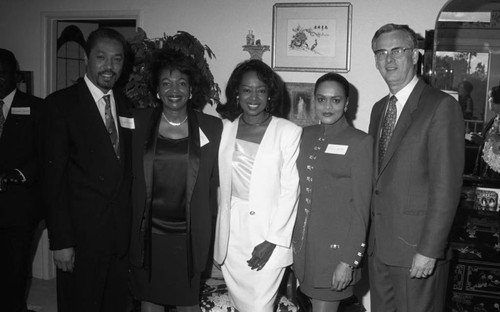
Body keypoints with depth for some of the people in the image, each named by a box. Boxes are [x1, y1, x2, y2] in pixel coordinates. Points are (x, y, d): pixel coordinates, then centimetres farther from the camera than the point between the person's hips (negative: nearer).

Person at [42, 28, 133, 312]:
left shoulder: (127, 104, 8)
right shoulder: (61, 104, -7)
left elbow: (129, 167, 10)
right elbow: (53, 176, -10)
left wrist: (134, 224, 4)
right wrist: (61, 241, -14)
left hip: (122, 233, 4)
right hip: (82, 235, -4)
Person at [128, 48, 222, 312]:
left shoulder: (212, 128, -3)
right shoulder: (138, 122, -1)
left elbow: (215, 181, 3)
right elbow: (132, 174, 6)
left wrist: (206, 222, 3)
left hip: (189, 235, -1)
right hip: (147, 232, 1)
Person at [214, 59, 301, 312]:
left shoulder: (289, 133, -9)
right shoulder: (225, 129, 4)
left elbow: (290, 190, -8)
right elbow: (221, 182, 8)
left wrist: (273, 240, -10)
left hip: (269, 228, -3)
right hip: (231, 233, 4)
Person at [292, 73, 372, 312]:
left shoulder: (360, 142, -10)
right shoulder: (306, 135, 7)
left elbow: (361, 206, -11)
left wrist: (348, 261, -14)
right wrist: (292, 240, 8)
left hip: (336, 245, -5)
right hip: (304, 241, 5)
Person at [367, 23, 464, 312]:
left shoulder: (441, 106, -11)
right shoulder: (379, 109, 13)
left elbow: (446, 185, -16)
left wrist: (429, 250, -18)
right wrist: (369, 234, 7)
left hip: (417, 247, -6)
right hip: (378, 245, 7)